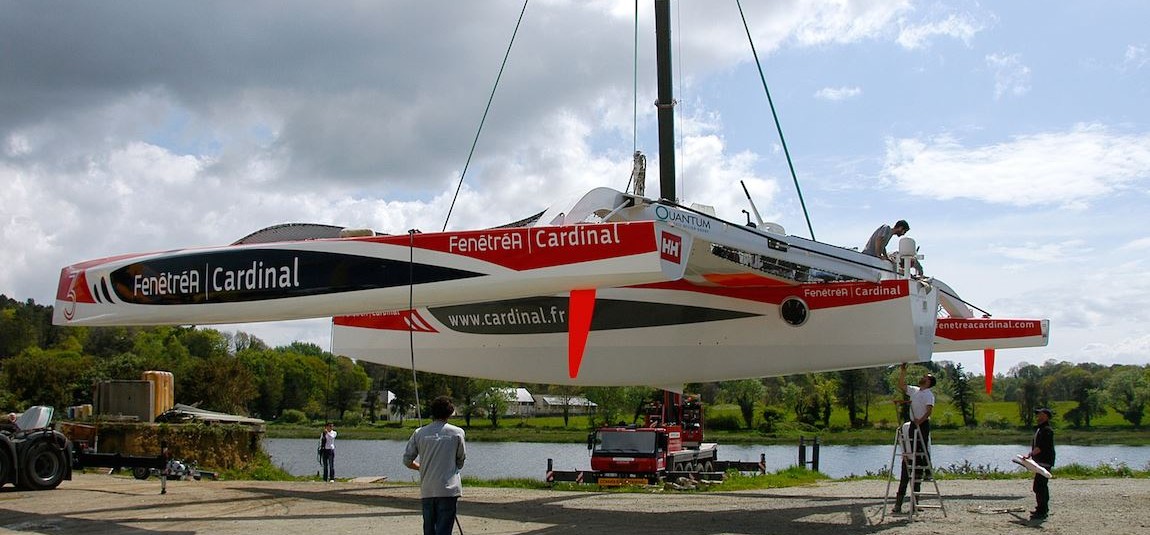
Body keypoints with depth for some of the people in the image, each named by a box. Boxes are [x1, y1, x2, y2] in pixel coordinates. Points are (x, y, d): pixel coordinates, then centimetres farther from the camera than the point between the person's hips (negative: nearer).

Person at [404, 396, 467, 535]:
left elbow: (407, 460, 7)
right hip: (448, 490, -3)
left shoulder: (419, 433, 3)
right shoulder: (457, 432, -2)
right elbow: (461, 462, 7)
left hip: (426, 491, 3)